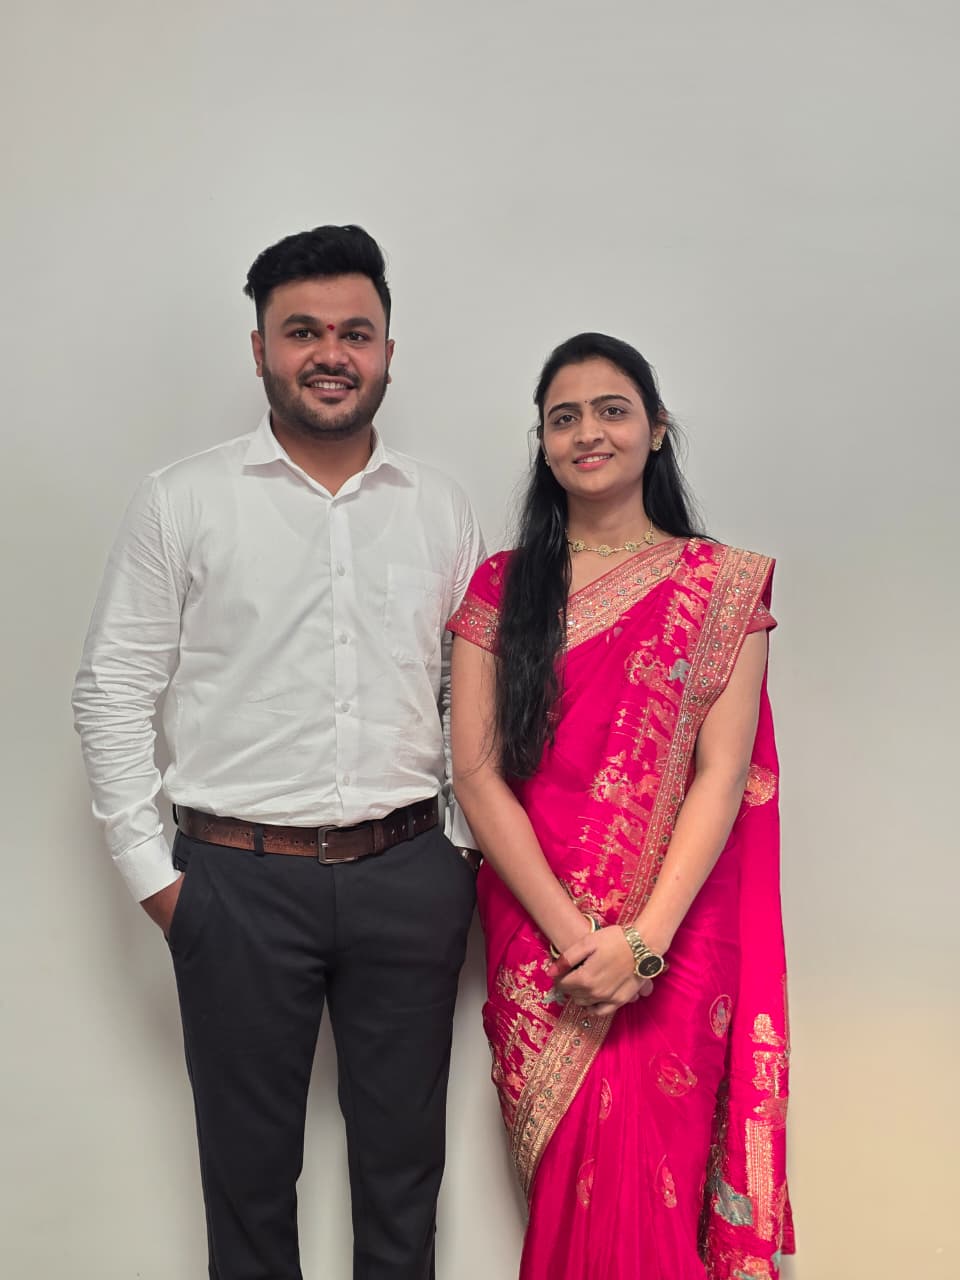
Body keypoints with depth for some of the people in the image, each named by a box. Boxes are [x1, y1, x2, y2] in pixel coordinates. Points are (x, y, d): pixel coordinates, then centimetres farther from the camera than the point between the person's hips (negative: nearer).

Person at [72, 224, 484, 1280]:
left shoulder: (440, 510, 7)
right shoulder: (183, 501, -1)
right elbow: (111, 692, -1)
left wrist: (471, 847, 6)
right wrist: (150, 871, -4)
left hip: (409, 876, 2)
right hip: (241, 880, -2)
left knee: (403, 1159, 15)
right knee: (249, 1163, 12)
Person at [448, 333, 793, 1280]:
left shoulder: (721, 585, 0)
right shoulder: (502, 587, 4)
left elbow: (723, 771, -6)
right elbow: (475, 771, -3)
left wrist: (644, 938, -16)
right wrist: (571, 934, -11)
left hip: (673, 938, -1)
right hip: (534, 934, 1)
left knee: (646, 1183, 3)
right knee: (566, 1178, 11)